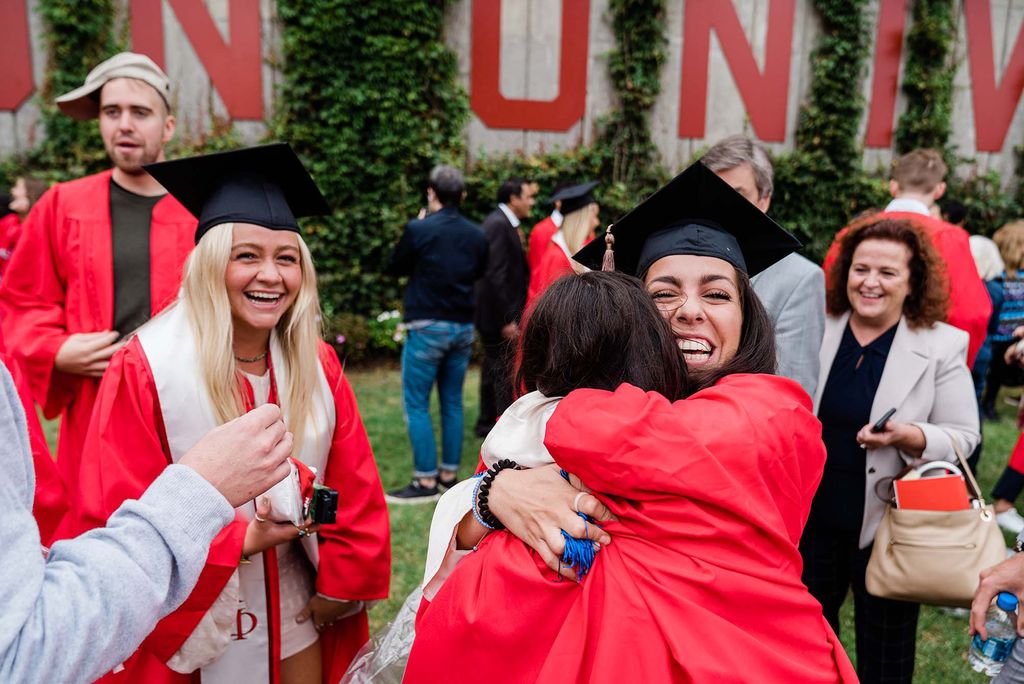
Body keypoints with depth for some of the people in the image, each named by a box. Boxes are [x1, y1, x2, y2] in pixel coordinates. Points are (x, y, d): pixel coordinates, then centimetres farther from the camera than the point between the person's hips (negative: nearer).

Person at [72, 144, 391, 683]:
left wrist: (341, 583, -4)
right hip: (187, 626, -3)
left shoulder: (318, 365, -5)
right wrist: (241, 540, -23)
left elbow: (355, 493, -1)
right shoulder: (144, 369, -17)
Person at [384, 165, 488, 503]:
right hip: (463, 327, 6)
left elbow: (393, 268, 2)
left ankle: (426, 481, 2)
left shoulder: (418, 229, -11)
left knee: (416, 404, 2)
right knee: (452, 402, 14)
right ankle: (450, 474, 19)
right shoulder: (476, 234, 4)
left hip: (428, 327, -5)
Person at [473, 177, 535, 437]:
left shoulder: (499, 222, 13)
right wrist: (507, 319, -23)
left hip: (493, 315, 10)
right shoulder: (499, 225, -18)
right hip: (499, 315, -10)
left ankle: (486, 424, 30)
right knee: (504, 374, -3)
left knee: (493, 368, 18)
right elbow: (496, 276, -23)